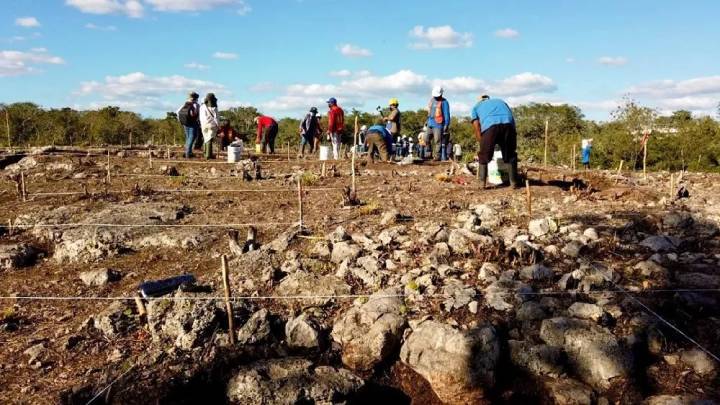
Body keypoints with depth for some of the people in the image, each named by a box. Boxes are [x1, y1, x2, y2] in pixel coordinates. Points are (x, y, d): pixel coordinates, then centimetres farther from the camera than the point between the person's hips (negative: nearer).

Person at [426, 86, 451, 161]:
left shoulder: (444, 102, -7)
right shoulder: (432, 100, 15)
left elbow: (447, 114, -10)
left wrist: (446, 125, -15)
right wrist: (427, 121, 23)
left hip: (438, 125, -7)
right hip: (430, 124, 7)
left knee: (438, 141, -8)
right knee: (427, 140, 8)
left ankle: (438, 156, -4)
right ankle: (429, 154, 20)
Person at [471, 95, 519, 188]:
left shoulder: (476, 107, 32)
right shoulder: (500, 101, 41)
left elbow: (477, 130, 19)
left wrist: (483, 144, 24)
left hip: (490, 126, -2)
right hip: (508, 124, 2)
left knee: (484, 156, 12)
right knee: (511, 155, 16)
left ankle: (482, 182, 5)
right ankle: (514, 182, 15)